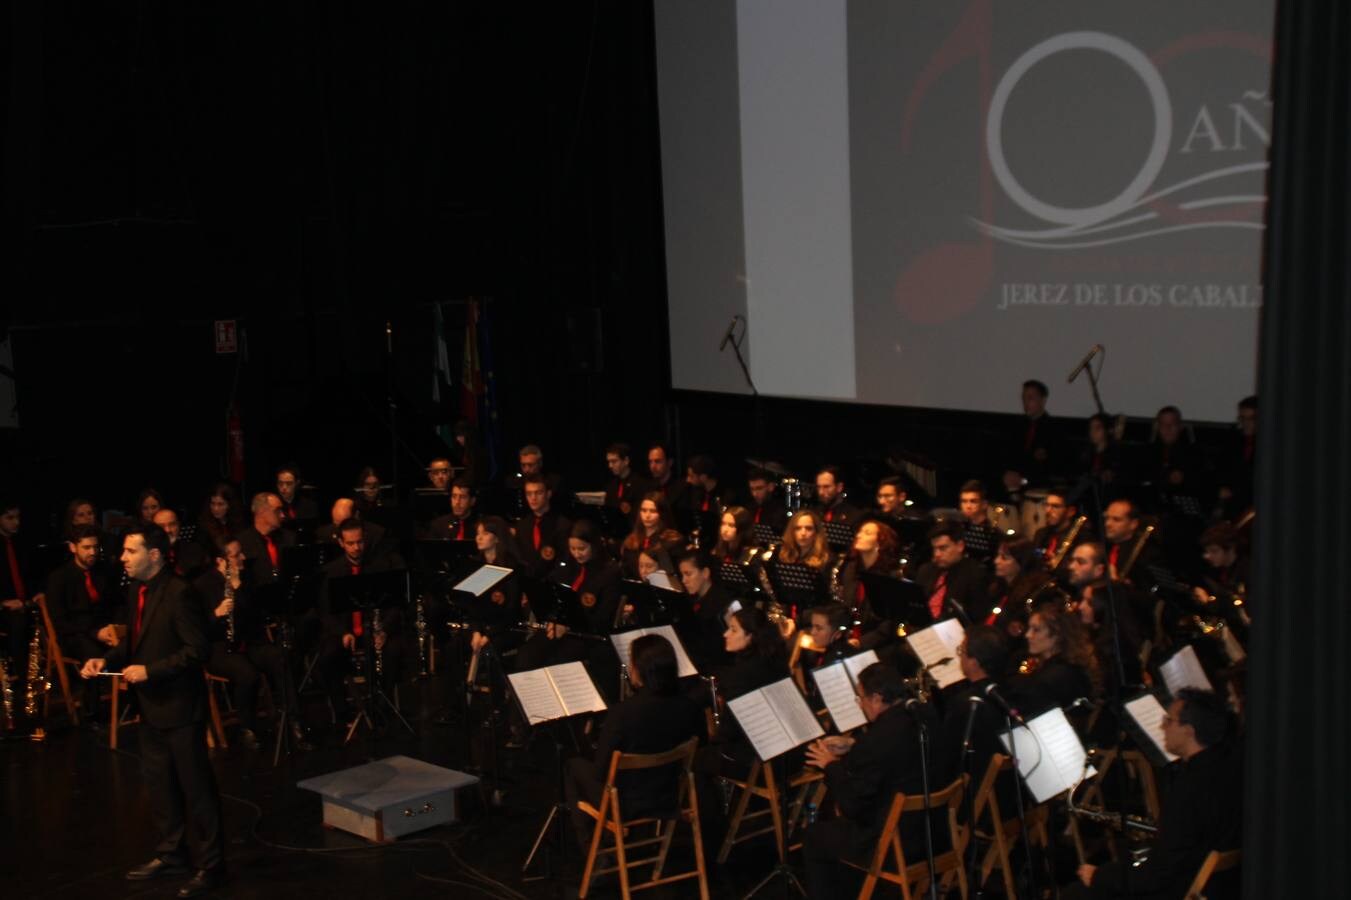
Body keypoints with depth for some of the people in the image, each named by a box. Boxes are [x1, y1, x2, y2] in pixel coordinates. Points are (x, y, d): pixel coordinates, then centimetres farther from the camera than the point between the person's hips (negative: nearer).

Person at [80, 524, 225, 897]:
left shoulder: (178, 593, -19)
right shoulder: (136, 590, 8)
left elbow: (197, 649, -22)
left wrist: (150, 670, -24)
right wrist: (106, 659, 0)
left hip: (179, 705, -9)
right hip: (150, 705, 9)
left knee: (195, 785, 0)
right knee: (159, 782, 19)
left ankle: (210, 865, 9)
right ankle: (172, 853, 34)